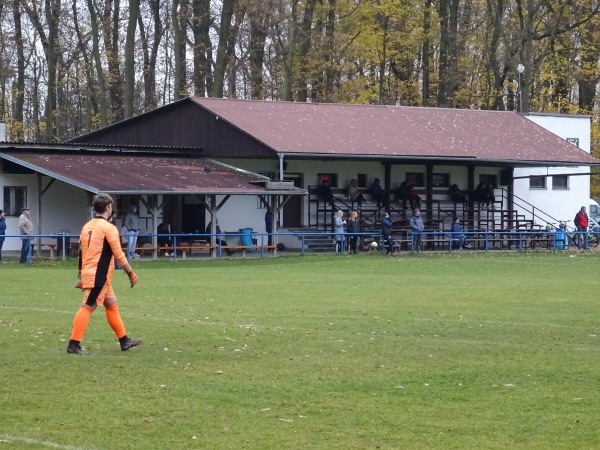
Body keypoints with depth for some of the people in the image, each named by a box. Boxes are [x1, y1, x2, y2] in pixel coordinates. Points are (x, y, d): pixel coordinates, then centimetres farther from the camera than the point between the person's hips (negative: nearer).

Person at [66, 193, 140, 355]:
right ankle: (73, 344, -11)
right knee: (87, 307, -9)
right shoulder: (109, 228, -11)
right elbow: (118, 254, -13)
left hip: (88, 273, 9)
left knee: (112, 305, 15)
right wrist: (130, 272, -4)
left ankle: (124, 341, 21)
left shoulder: (87, 227, 13)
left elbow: (81, 252, 17)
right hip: (99, 276, -9)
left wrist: (80, 276, 22)